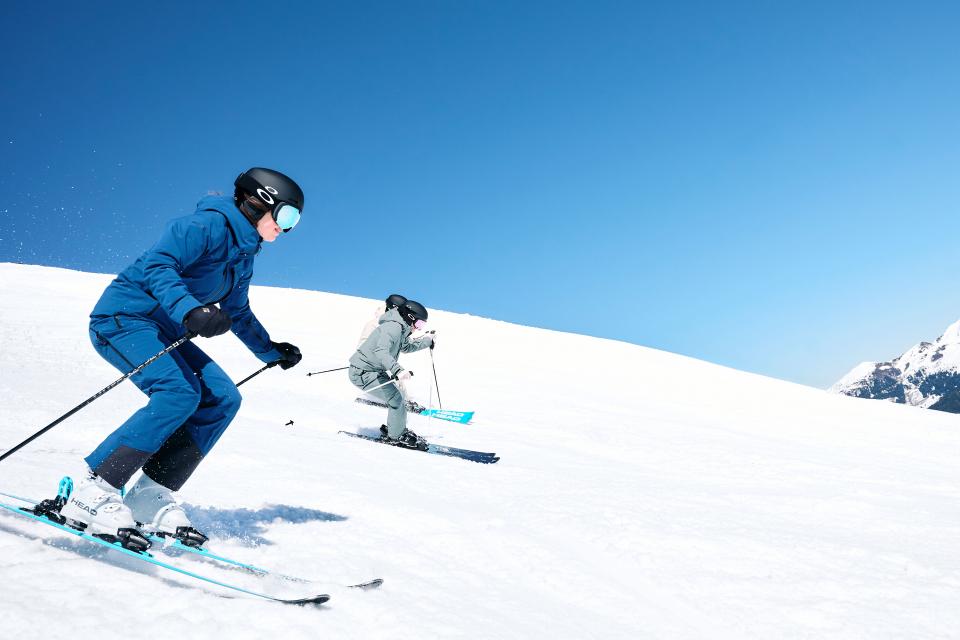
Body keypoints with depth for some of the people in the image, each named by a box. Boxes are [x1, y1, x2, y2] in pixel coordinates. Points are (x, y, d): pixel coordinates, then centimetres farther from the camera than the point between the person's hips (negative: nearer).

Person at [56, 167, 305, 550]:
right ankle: (93, 494, -23)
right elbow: (158, 265, -28)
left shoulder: (244, 254, 14)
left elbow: (238, 313, 27)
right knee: (179, 393, -30)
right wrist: (190, 310, -43)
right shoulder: (208, 225, -15)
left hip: (163, 331, 9)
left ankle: (151, 498, -7)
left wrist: (271, 351, 33)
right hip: (124, 317, -9)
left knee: (223, 398, -8)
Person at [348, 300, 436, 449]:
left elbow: (406, 347, 32)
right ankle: (396, 436, 1)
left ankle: (392, 431, 26)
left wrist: (428, 341, 32)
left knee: (397, 395, 13)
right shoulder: (393, 327, -22)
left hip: (373, 370, 10)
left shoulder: (401, 329, 10)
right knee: (395, 397, -12)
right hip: (362, 374, -10)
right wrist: (397, 370, -51)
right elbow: (381, 351, -39)